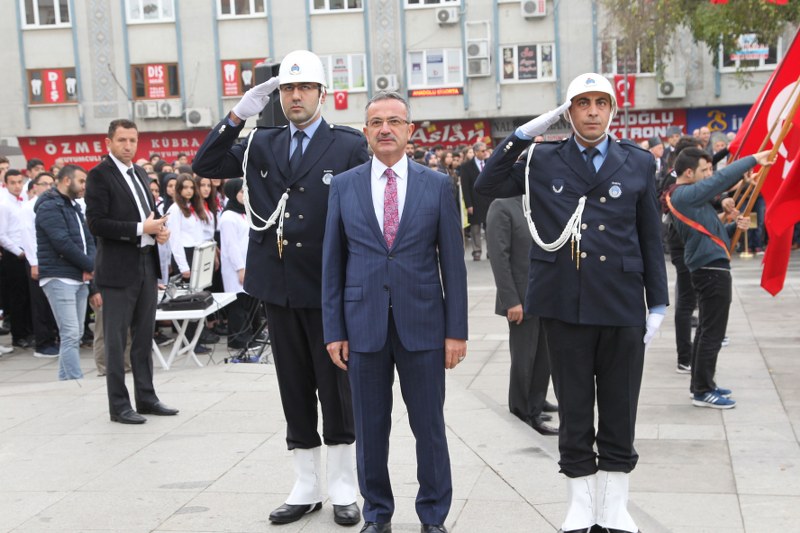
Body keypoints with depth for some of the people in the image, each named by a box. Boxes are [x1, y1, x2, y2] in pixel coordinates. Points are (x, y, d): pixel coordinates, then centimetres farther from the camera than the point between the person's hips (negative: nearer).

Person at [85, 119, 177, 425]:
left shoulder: (139, 173, 15)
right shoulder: (99, 175, -8)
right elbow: (96, 223, -16)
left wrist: (159, 229, 1)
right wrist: (141, 228, -19)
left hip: (147, 264, 8)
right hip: (118, 269, -7)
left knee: (144, 336, 13)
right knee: (116, 339, 0)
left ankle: (146, 398, 22)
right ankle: (119, 405, 7)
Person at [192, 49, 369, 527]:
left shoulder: (350, 145, -3)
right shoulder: (262, 144, 9)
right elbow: (206, 166, 3)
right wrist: (238, 115, -8)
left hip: (330, 289, -4)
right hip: (279, 288, 4)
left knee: (337, 391, 6)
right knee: (295, 391, 12)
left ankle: (343, 488, 20)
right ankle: (306, 488, 24)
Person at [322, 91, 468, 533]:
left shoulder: (437, 185, 2)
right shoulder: (343, 186, 5)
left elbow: (452, 261, 1)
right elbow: (332, 264, 5)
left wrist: (456, 330, -2)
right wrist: (333, 331, 0)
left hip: (422, 324, -1)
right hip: (363, 325, 1)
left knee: (429, 426, 7)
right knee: (370, 427, 9)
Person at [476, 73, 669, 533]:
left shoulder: (639, 164, 5)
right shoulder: (544, 161, 6)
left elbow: (651, 240, 7)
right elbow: (488, 185, 3)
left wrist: (658, 304, 4)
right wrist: (524, 134, -4)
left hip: (623, 307, 0)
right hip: (565, 306, 0)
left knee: (619, 413, 8)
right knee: (574, 411, 9)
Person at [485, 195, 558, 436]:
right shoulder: (502, 207, -11)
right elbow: (498, 257, -15)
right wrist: (511, 301, -17)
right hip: (522, 301, -6)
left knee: (544, 359, 11)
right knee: (523, 361, 5)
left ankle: (535, 409, 26)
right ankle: (521, 414, 20)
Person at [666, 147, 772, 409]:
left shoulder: (689, 196, 16)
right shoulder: (686, 195, -15)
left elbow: (710, 230, 20)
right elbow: (722, 179, -22)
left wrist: (735, 226, 4)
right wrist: (754, 159, -14)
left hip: (708, 269, 11)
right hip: (712, 269, -11)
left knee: (707, 330, 16)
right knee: (712, 333, -5)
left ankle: (701, 384, 24)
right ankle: (702, 391, 1)